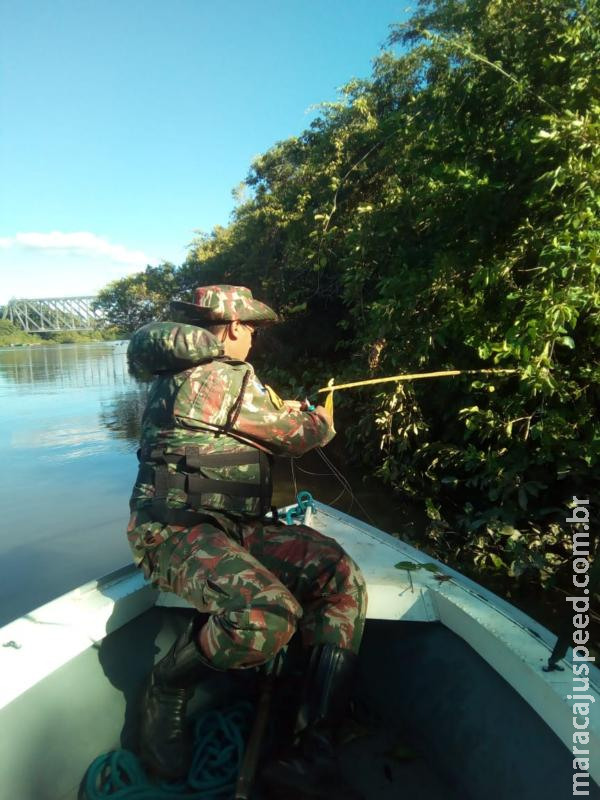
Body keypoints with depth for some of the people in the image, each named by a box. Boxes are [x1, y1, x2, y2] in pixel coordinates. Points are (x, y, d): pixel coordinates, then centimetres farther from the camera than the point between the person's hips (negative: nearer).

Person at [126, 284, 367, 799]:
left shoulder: (187, 372, 17)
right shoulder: (219, 377, -14)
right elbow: (297, 436, -5)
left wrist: (283, 410, 43)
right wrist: (322, 421, 17)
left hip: (236, 526, 9)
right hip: (176, 529, -9)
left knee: (342, 578, -11)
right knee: (267, 613, -35)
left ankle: (315, 755, -11)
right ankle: (167, 688, -1)